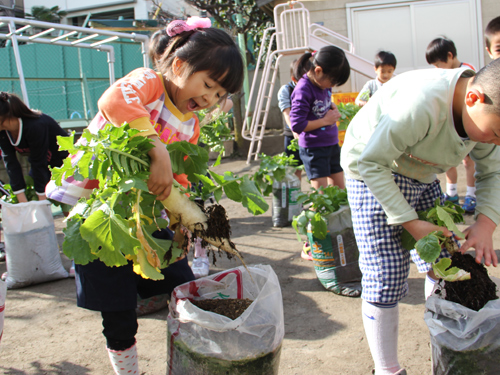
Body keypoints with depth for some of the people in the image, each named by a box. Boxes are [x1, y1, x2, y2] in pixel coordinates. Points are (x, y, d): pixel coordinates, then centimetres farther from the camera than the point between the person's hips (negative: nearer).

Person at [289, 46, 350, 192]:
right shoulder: (303, 90, -21)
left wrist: (333, 108, 1)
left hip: (332, 143, 8)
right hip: (314, 148, -8)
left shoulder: (324, 84, 2)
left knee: (339, 189, 14)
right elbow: (297, 125, -25)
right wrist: (325, 120, -17)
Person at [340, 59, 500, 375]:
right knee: (385, 277, -11)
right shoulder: (422, 104, -38)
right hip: (374, 175, -7)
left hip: (422, 180, 8)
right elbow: (366, 161, -31)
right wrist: (409, 222, -28)